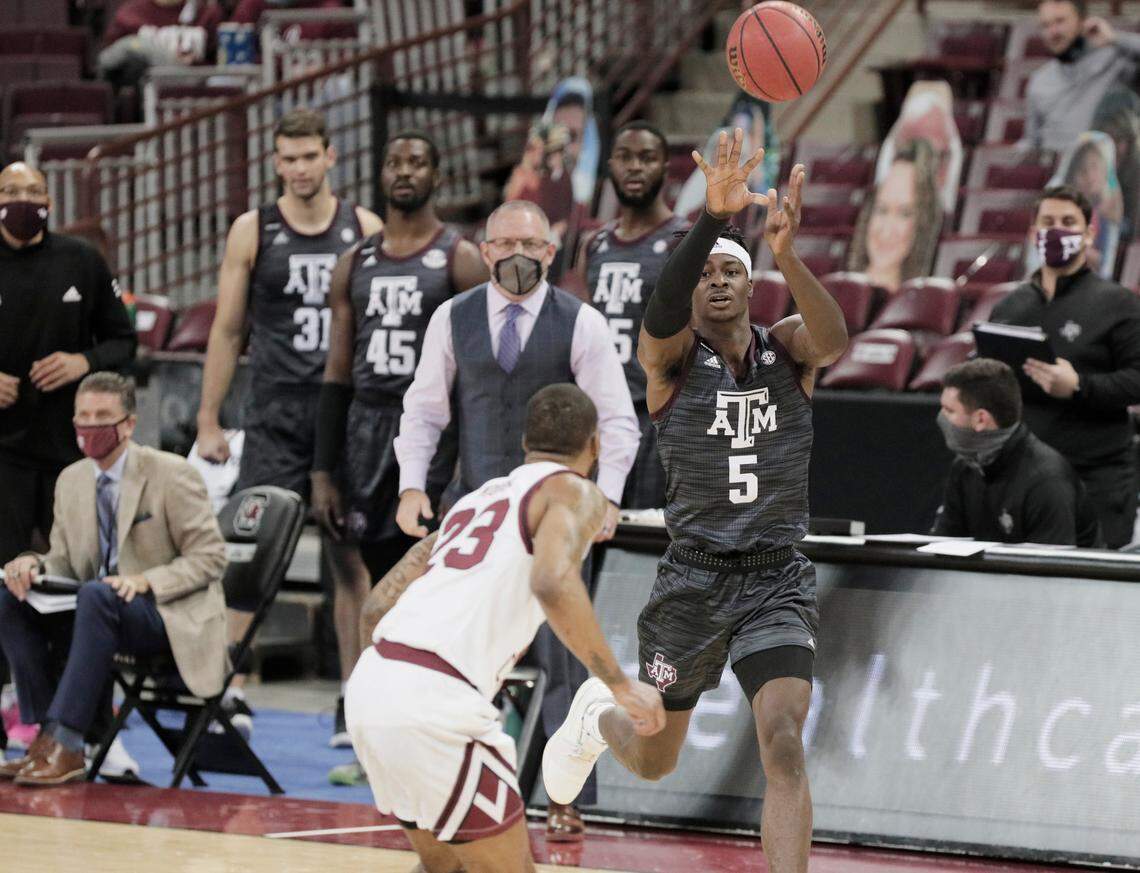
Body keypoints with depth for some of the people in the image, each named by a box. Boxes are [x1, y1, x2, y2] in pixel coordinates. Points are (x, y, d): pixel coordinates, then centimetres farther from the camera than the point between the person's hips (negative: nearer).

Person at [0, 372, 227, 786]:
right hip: (100, 610, 7)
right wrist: (34, 565, -10)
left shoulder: (172, 474, -8)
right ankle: (45, 737, -18)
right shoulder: (71, 480, 10)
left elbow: (209, 558, -9)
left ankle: (66, 745, -38)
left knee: (96, 595, -37)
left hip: (174, 620, -7)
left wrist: (146, 580, -24)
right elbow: (65, 562, 15)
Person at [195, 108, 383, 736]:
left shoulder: (366, 230, 5)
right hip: (275, 418, -1)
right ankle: (229, 689, -6)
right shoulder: (252, 231, 3)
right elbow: (226, 332, 6)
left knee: (352, 559, 6)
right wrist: (208, 421, 2)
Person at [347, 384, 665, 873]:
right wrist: (619, 685, -13)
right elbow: (551, 581, -18)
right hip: (438, 704, -8)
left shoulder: (477, 498, 26)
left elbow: (377, 607, 24)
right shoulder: (573, 492, 5)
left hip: (371, 686, 8)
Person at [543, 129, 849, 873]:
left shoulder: (789, 349, 1)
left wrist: (788, 255, -44)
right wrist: (714, 215, -46)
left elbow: (834, 339, -24)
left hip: (778, 581, 0)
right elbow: (662, 313, -29)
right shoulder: (672, 355, -5)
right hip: (693, 580, 0)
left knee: (784, 747, -19)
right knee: (654, 760, 16)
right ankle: (597, 716, 52)